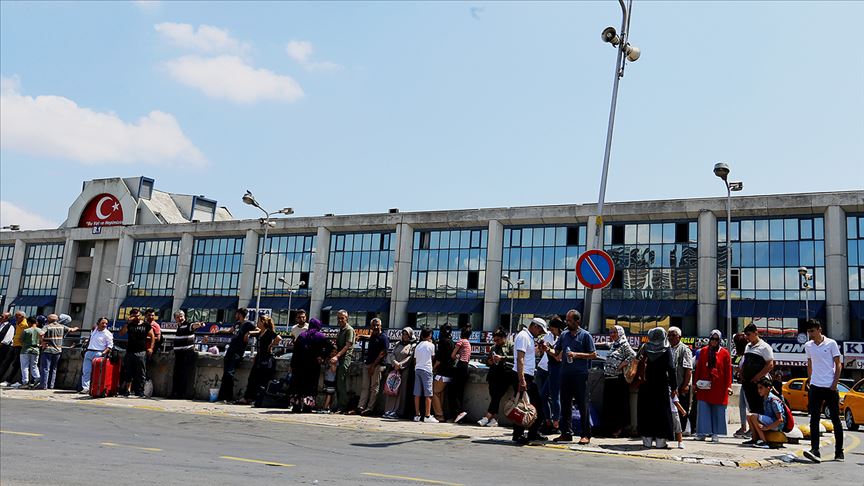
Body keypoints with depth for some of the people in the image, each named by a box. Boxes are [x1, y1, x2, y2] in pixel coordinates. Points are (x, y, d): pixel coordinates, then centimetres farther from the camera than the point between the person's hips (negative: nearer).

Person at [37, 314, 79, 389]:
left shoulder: (47, 327, -7)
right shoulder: (61, 327, 6)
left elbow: (41, 334, -25)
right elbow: (70, 330, 20)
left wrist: (43, 342, -12)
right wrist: (75, 329, 41)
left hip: (48, 350, -4)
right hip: (58, 350, 5)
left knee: (45, 368, -1)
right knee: (53, 368, 14)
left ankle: (43, 385, -4)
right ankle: (51, 385, 16)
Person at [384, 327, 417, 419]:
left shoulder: (413, 346, 3)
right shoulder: (398, 344, 20)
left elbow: (410, 358, -7)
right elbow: (392, 354, 10)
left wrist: (400, 364, -14)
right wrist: (395, 362, -9)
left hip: (405, 370, -5)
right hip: (395, 369, 5)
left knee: (400, 390, -8)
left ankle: (396, 411, -9)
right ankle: (388, 410, 2)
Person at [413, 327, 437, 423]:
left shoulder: (417, 346, 14)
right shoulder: (431, 345, -1)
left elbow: (415, 360, 14)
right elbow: (433, 357, 11)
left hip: (417, 369, 6)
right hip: (426, 370, -6)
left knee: (417, 393, 5)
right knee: (428, 394, -5)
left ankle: (417, 415, 7)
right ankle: (427, 416, -9)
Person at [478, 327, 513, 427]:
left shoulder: (510, 346, 8)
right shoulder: (493, 348, 26)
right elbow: (488, 360, 35)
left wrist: (502, 358, -18)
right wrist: (489, 361, 12)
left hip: (505, 375, -6)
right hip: (494, 374, 6)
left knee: (497, 396, -15)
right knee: (493, 396, -5)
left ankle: (487, 417, -19)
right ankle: (494, 419, -6)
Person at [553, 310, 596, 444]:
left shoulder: (585, 335, 0)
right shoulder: (564, 335, 14)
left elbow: (593, 354, -4)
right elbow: (557, 354, 18)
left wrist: (577, 355, -13)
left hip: (580, 374, -5)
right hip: (565, 374, 5)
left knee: (582, 405, -3)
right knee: (565, 404, 7)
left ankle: (586, 435, 3)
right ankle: (566, 433, 14)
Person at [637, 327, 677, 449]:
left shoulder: (645, 347, 1)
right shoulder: (666, 350, -5)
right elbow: (671, 368, -8)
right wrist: (674, 386, -4)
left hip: (646, 385, 2)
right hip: (661, 385, -2)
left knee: (646, 410, 8)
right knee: (661, 411, 4)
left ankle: (647, 440, 10)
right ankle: (660, 440, 2)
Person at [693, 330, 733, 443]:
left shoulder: (725, 353, 2)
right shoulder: (703, 351, 8)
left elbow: (728, 371, 1)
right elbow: (698, 368, 10)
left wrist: (728, 386, -3)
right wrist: (696, 382, 7)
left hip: (718, 387, -1)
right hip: (704, 386, 2)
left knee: (718, 411, 4)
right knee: (703, 409, 0)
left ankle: (715, 433, 11)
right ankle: (703, 432, 4)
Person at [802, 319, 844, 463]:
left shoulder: (831, 343, -4)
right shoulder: (807, 346, 8)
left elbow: (838, 365, -3)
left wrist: (835, 384, -9)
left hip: (830, 387, -3)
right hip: (815, 387, 3)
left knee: (835, 419, 5)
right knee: (814, 419, -4)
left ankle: (839, 452, 15)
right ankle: (814, 450, -8)